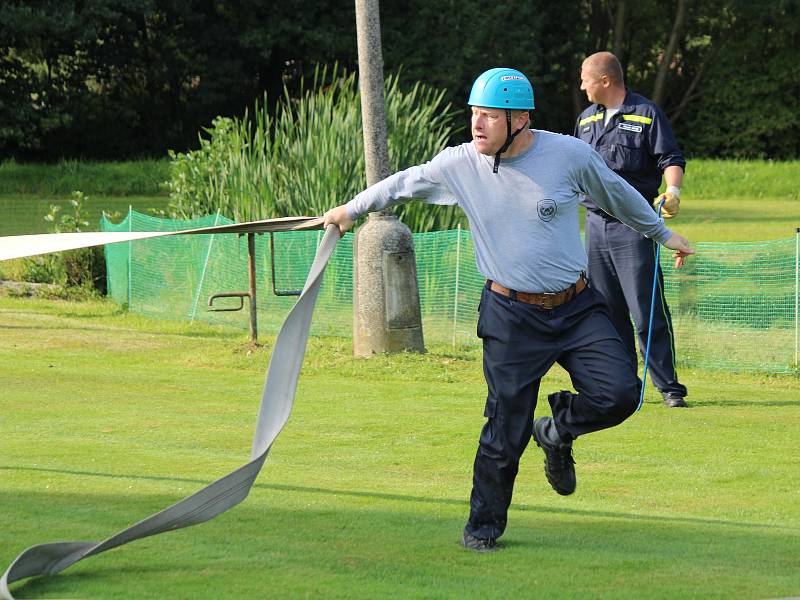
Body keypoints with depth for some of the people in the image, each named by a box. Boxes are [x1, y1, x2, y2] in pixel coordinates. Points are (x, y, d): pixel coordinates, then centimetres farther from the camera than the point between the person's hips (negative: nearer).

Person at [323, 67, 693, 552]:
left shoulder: (569, 154, -8)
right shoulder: (459, 164, -5)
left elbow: (618, 195, 11)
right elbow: (403, 184, 14)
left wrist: (662, 233, 23)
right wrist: (351, 210, 27)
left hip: (578, 308, 1)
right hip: (512, 317, -1)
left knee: (619, 394, -15)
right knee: (505, 431, -3)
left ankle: (557, 430, 16)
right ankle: (484, 525, 17)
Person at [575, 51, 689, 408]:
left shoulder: (646, 115, -2)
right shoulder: (586, 119, 16)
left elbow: (671, 159, -6)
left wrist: (672, 189, -24)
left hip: (633, 225, -6)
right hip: (595, 224, 6)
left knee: (647, 310, -9)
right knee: (607, 310, 6)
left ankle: (668, 386, -6)